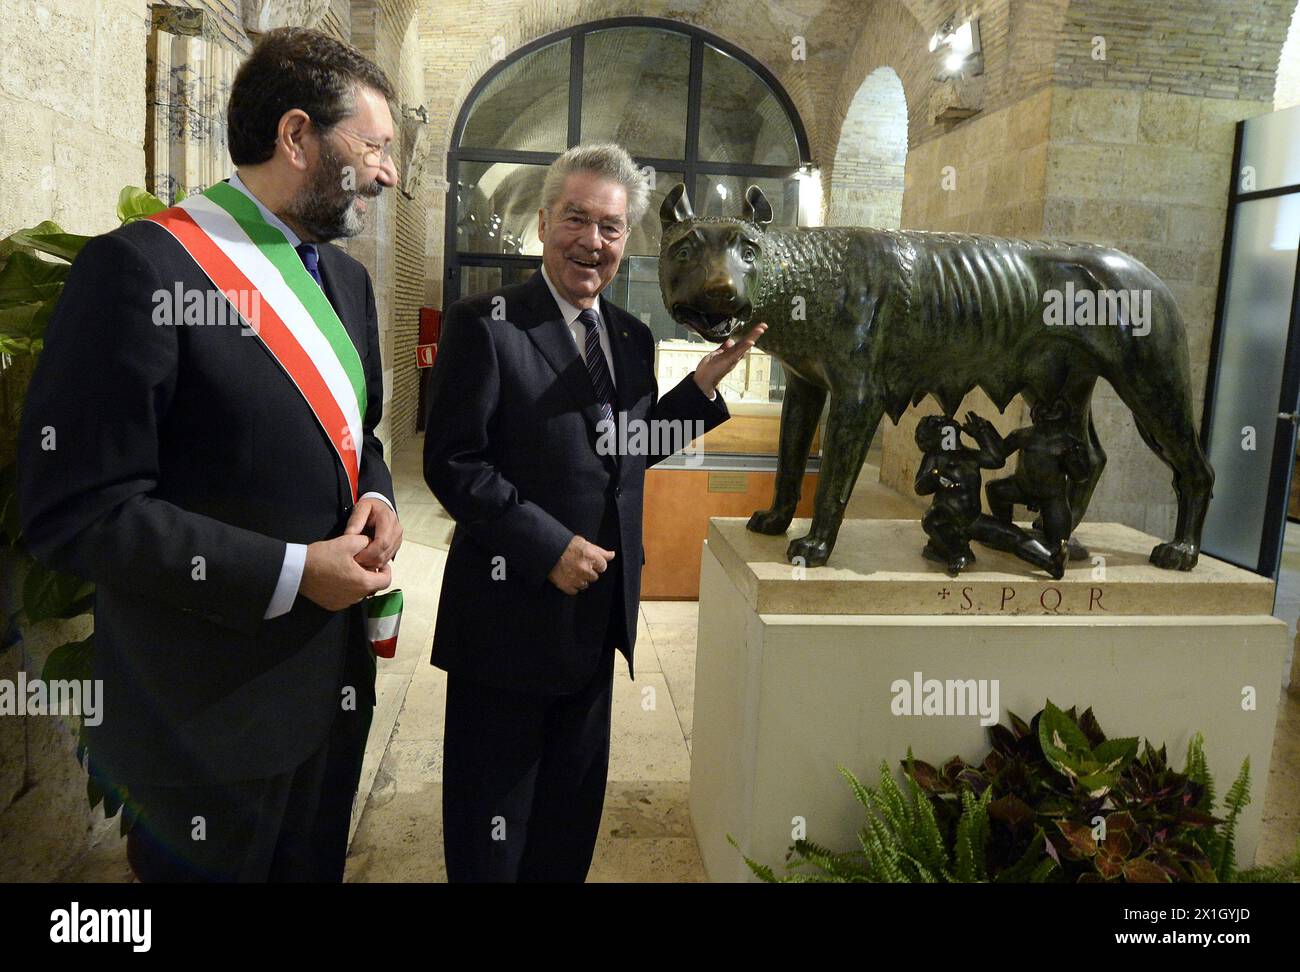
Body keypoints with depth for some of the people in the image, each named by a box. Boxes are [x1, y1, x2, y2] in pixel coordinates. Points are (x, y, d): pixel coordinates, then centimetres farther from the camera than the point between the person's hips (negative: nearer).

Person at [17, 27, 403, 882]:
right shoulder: (140, 267, -18)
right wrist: (290, 574, -20)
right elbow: (77, 511, -20)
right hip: (209, 711, -7)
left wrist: (376, 498, -4)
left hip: (336, 679, 8)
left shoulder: (344, 279, 8)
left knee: (316, 862, 23)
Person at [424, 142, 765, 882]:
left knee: (572, 806, 22)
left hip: (599, 611, 6)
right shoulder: (485, 324, -11)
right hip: (511, 610, -6)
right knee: (492, 826, 10)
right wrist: (549, 547, -20)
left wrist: (706, 380, 5)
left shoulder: (633, 338, 8)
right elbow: (452, 462, -15)